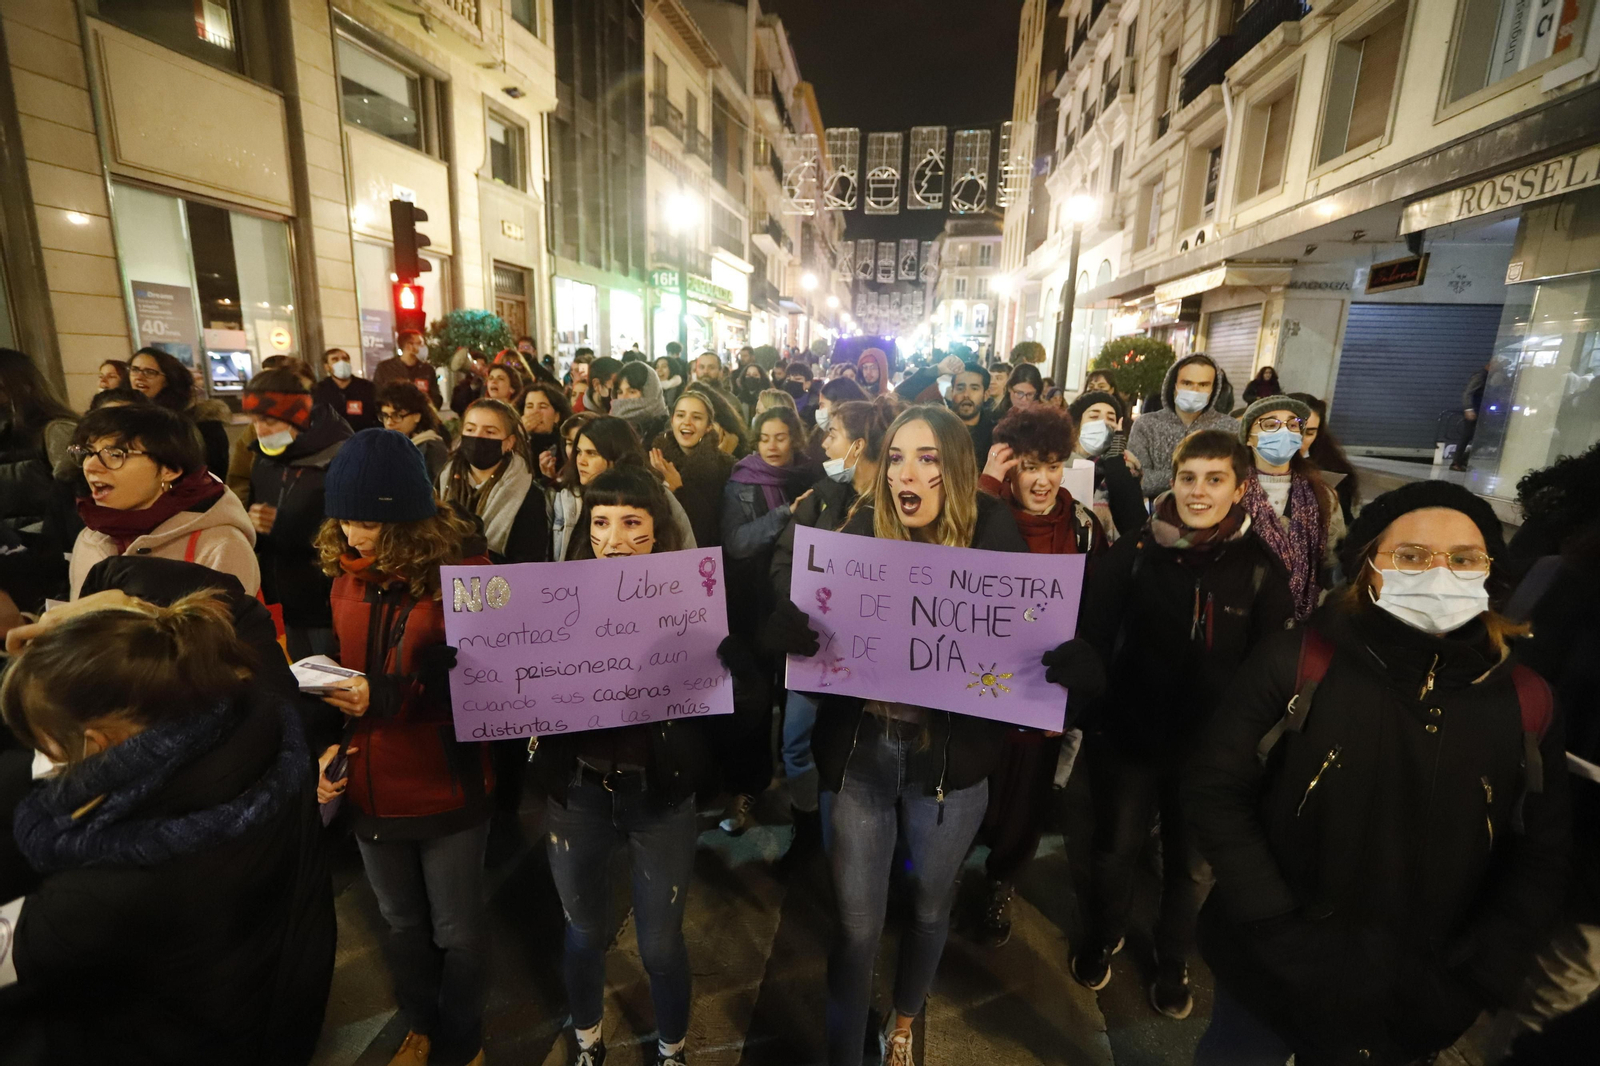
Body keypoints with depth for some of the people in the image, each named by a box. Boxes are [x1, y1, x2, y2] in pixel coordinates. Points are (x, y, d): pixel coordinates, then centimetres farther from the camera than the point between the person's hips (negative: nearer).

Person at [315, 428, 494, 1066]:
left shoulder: (462, 568, -17)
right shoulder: (346, 573, 0)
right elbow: (338, 671, 9)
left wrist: (387, 697, -26)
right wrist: (330, 743, -5)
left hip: (447, 789, -5)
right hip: (370, 790, 5)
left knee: (457, 931, 14)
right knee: (400, 923, 25)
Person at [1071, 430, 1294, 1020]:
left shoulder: (1260, 567, -8)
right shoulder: (1134, 552, -11)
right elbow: (1092, 637, -9)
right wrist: (1093, 717, -14)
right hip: (1129, 736, -1)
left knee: (1194, 866, 20)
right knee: (1115, 850, 18)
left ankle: (1172, 960, 47)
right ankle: (1102, 938, 46)